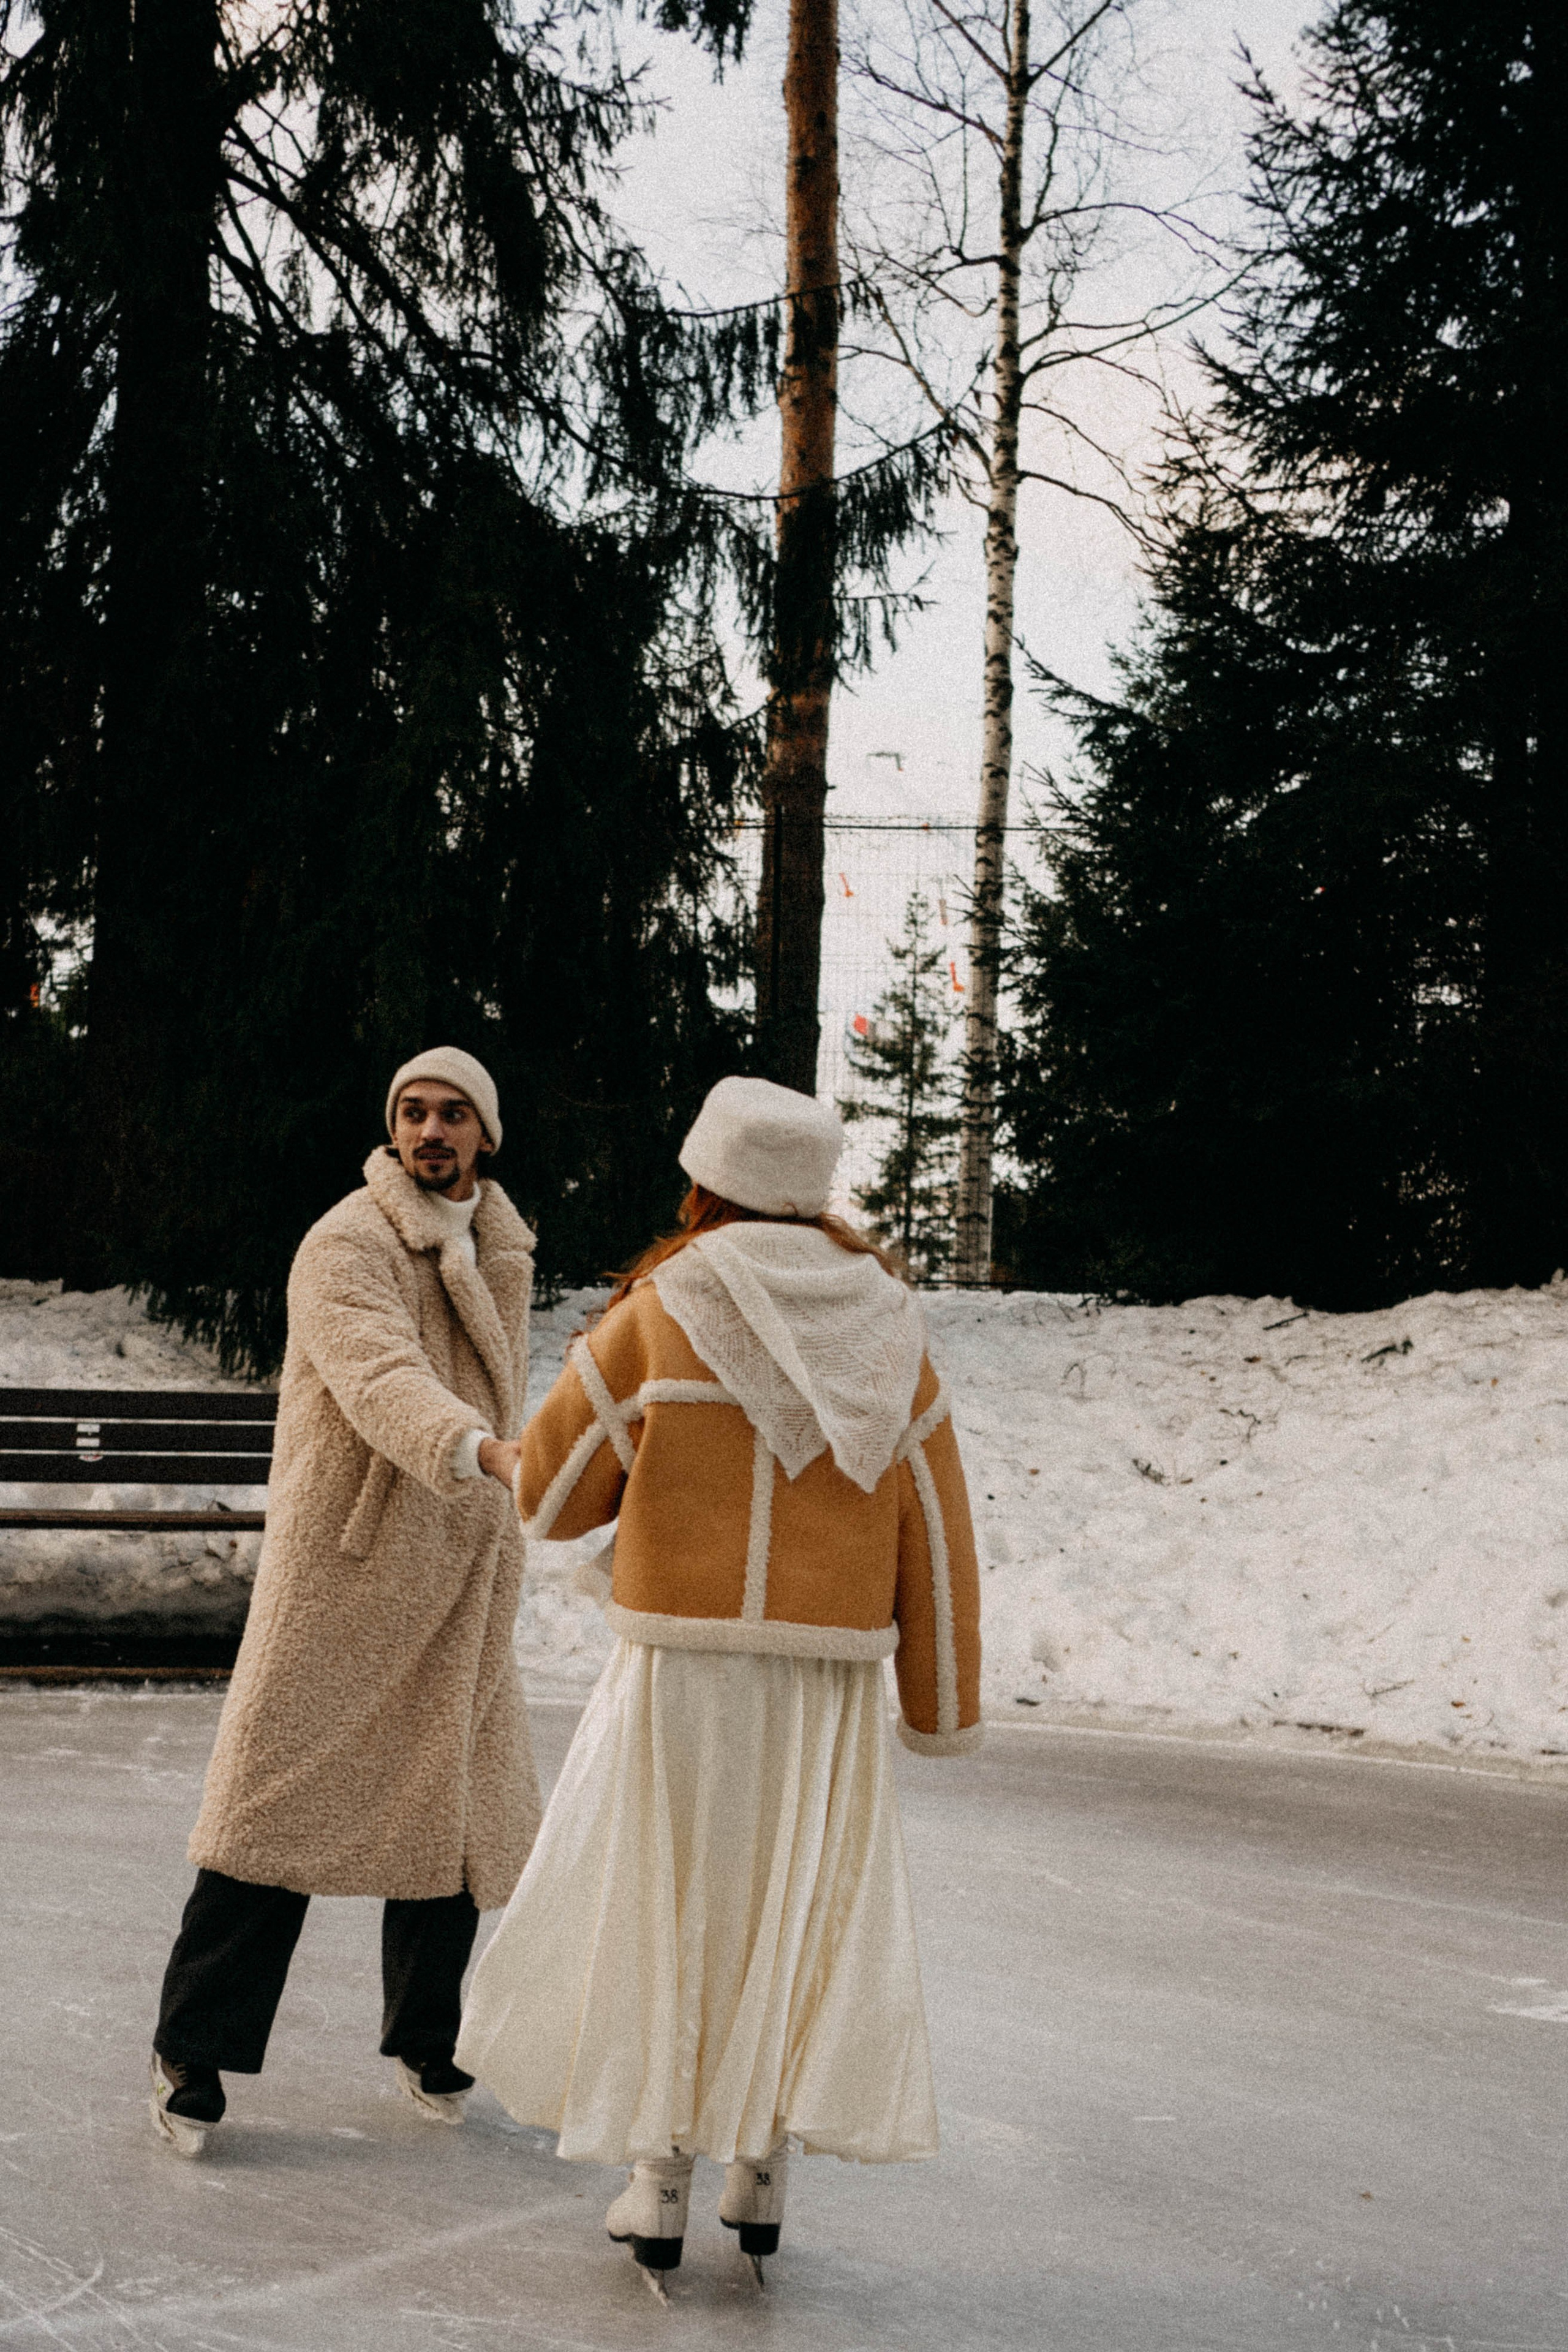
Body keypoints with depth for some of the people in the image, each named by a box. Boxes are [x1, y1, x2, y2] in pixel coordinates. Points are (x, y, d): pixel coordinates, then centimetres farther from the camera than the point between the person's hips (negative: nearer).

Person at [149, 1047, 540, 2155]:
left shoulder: (504, 1250, 13)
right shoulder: (344, 1246, -11)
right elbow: (382, 1380, -29)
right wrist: (484, 1450, -47)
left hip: (463, 1579, 6)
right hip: (341, 1564, -6)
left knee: (452, 1807, 7)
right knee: (279, 1800, -4)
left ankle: (427, 2040, 24)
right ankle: (197, 2050, 7)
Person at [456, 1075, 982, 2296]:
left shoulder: (656, 1318, -5)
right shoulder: (891, 1335, 3)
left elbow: (549, 1496, 1)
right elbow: (937, 1541, 5)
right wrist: (944, 1706, 13)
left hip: (680, 1668, -2)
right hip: (829, 1684, 3)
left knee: (663, 1911, 11)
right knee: (798, 1918, 17)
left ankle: (659, 2187, 14)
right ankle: (762, 2175, 19)